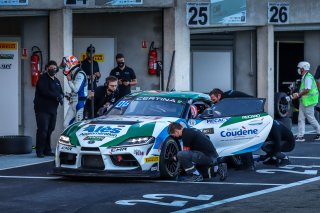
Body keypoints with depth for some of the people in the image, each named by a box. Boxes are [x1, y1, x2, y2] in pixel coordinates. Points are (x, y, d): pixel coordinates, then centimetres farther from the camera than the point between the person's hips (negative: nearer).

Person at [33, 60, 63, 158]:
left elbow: (61, 92, 17)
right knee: (42, 130, -12)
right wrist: (56, 97, -18)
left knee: (50, 130, 7)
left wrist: (61, 96, -7)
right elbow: (44, 91, -19)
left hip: (52, 109, 7)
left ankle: (47, 150, 14)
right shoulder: (43, 79, -6)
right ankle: (39, 151, -10)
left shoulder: (56, 81, 20)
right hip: (42, 109, -7)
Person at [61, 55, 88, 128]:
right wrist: (69, 95, 10)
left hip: (79, 103, -10)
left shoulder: (80, 74, -14)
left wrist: (69, 80, -10)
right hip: (73, 103, 10)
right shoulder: (74, 74, 17)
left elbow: (76, 89, -22)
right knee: (66, 124, 7)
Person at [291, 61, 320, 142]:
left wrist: (298, 95, -17)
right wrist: (298, 94, 10)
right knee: (301, 118, 6)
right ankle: (300, 136, 6)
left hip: (308, 101, -10)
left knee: (311, 118, -1)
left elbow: (307, 90, -24)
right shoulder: (304, 77, 14)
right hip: (303, 101, 10)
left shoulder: (308, 77, -17)